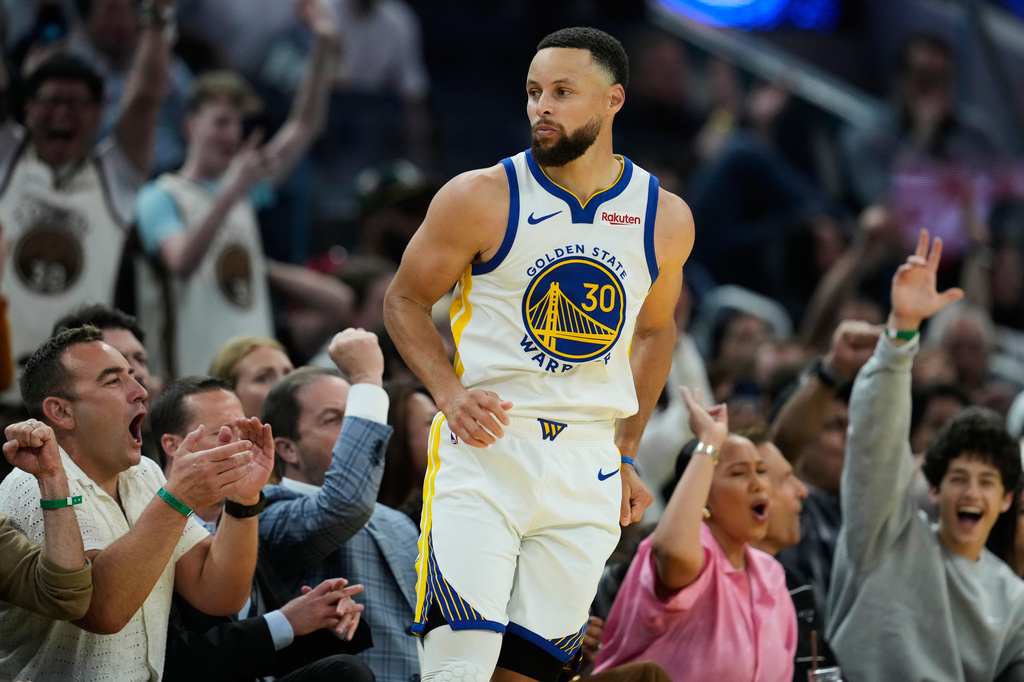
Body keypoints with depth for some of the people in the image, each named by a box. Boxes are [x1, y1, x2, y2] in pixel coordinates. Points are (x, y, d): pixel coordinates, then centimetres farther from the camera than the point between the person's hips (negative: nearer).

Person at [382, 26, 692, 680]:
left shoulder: (665, 219, 4)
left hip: (587, 470, 3)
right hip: (483, 448, -3)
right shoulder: (481, 198, -6)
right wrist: (450, 393, -11)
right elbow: (405, 300, 6)